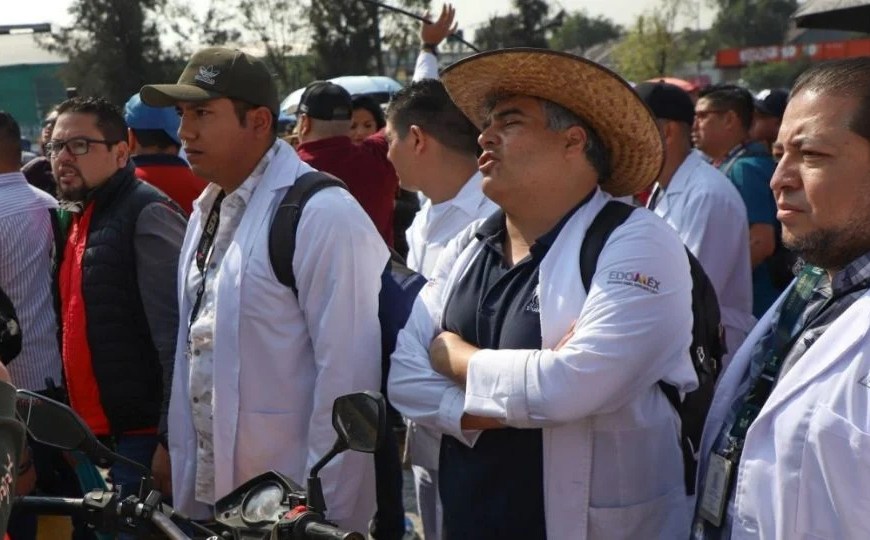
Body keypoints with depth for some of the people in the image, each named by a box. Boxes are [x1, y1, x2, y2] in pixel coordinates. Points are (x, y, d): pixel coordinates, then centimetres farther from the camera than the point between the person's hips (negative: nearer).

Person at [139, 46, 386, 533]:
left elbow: (349, 375, -19)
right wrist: (188, 487, 14)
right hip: (211, 493, 7)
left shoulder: (323, 215, -16)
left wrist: (324, 514, -17)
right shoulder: (207, 213, 10)